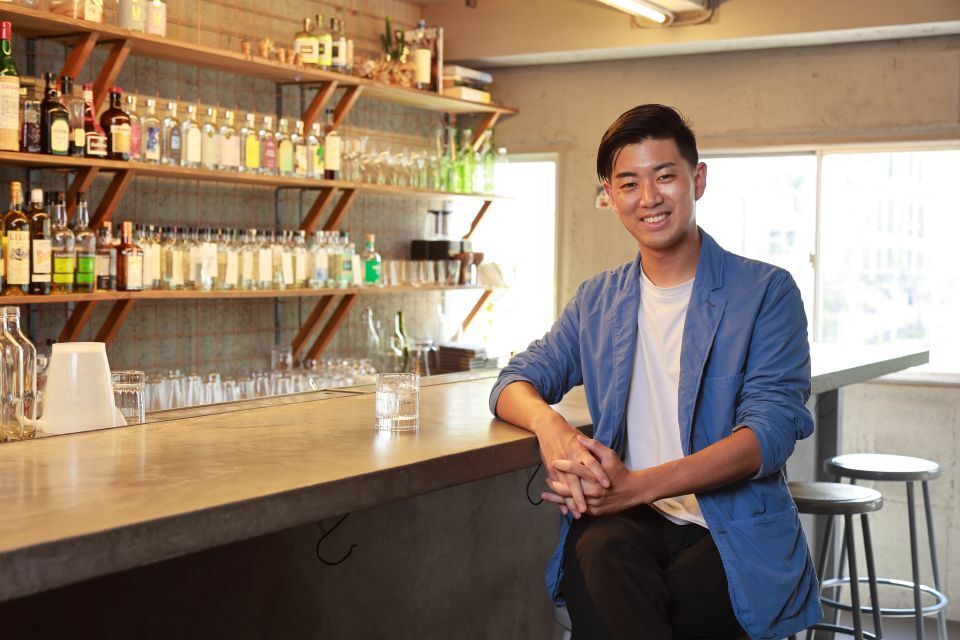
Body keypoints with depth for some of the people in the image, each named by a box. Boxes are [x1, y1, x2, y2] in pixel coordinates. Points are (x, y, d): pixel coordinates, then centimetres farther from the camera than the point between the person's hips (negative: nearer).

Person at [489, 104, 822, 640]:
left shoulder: (767, 292, 3)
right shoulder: (598, 300, 17)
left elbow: (772, 428, -8)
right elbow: (515, 382, 14)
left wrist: (640, 486, -22)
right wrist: (550, 425, -13)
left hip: (733, 532, -2)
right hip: (629, 520, 2)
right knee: (600, 552, -34)